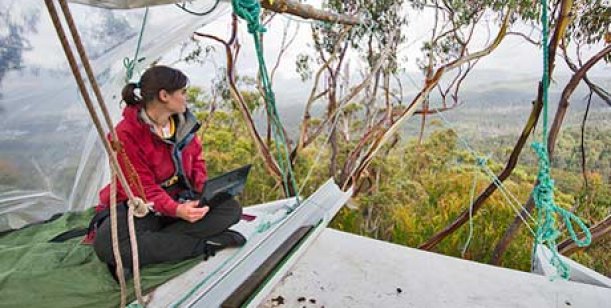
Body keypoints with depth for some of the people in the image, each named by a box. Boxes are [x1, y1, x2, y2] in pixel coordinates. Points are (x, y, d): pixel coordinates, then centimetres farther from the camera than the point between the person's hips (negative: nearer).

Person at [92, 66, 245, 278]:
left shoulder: (184, 122, 0)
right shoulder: (126, 134, -19)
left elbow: (196, 160, 8)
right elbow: (142, 188, -20)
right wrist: (176, 210, -37)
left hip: (180, 201, 5)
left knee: (232, 207, -17)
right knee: (106, 245, -36)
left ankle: (150, 245, -23)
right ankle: (203, 244, -29)